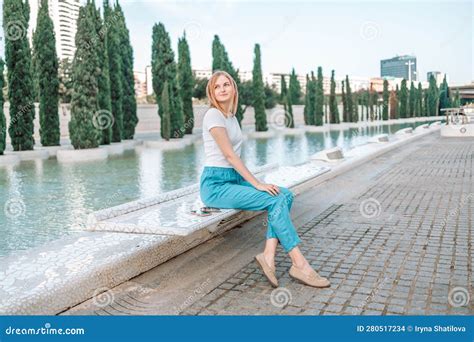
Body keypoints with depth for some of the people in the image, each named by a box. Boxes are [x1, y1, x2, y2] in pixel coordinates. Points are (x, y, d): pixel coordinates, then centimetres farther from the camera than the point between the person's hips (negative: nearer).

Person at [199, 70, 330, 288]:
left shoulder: (232, 117, 16)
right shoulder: (213, 115, -11)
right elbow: (229, 155, -18)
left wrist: (255, 183, 7)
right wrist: (257, 184, -20)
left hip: (234, 179, 8)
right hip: (215, 184, -8)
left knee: (285, 195, -9)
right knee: (275, 201, -21)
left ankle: (268, 256, -18)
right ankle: (300, 264, -17)